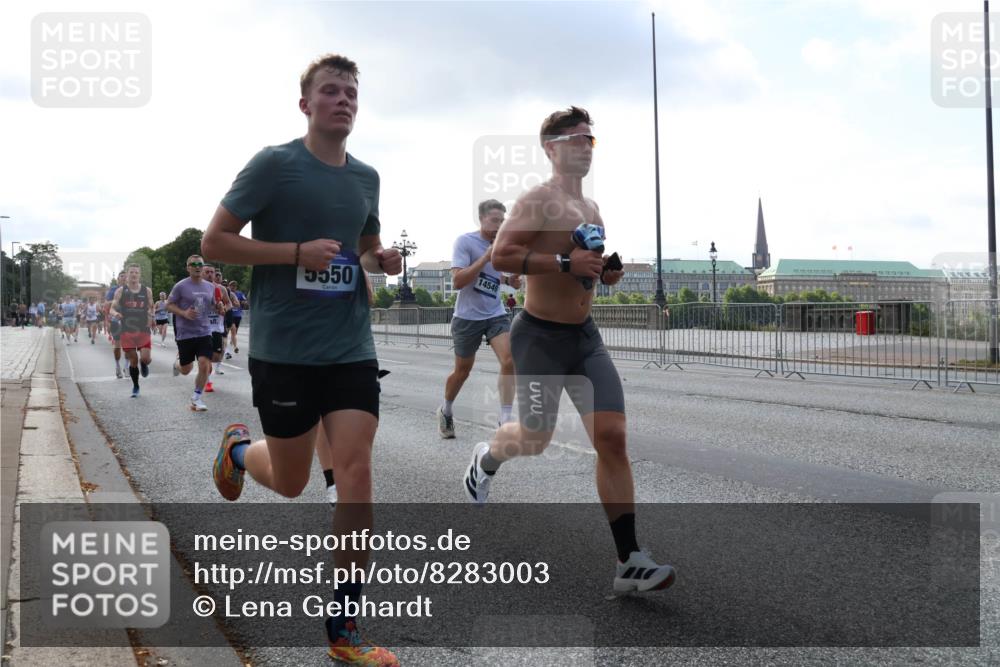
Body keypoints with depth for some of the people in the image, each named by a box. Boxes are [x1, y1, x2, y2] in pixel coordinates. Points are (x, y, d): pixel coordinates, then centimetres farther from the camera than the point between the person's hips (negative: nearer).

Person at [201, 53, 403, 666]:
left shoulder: (366, 176, 9)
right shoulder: (274, 164, -7)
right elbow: (214, 242, -8)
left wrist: (383, 259, 1)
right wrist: (298, 252, -19)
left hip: (352, 349, 4)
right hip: (283, 350, -4)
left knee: (356, 473, -8)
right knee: (291, 482, 9)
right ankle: (238, 449, 46)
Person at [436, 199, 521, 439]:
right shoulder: (465, 242, -13)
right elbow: (457, 281, -22)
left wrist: (512, 280, -8)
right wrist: (486, 257, -28)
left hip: (496, 314, 4)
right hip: (468, 317, -4)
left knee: (509, 361, -17)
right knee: (462, 371, 9)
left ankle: (505, 420, -13)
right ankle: (446, 411, 36)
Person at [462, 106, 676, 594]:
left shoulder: (591, 208, 16)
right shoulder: (538, 201, -9)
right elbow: (500, 255, -22)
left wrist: (607, 271, 5)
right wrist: (566, 262, -25)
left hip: (586, 337, 7)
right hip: (541, 336, -6)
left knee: (612, 437, -5)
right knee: (535, 438, 2)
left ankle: (629, 562, -3)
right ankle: (487, 458, 41)